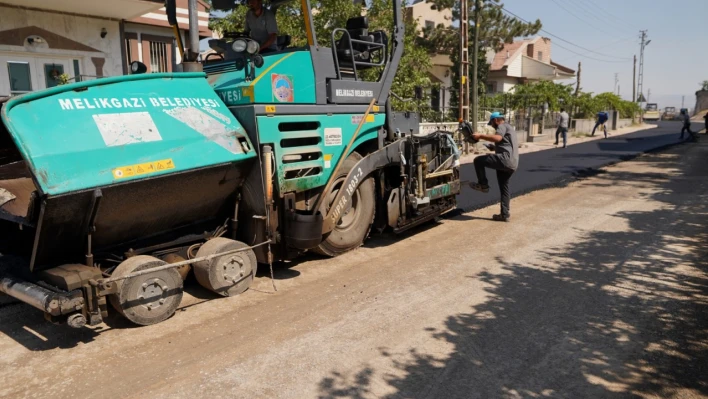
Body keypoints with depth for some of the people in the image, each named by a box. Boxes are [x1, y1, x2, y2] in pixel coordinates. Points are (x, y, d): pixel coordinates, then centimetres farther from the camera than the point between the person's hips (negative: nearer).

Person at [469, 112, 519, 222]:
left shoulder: (502, 126, -2)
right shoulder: (508, 127, 31)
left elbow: (497, 138, -24)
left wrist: (480, 136, -20)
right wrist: (494, 147, 36)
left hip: (505, 159, -11)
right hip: (513, 164, 11)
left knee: (478, 161, -10)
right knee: (504, 188, 15)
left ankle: (483, 185, -1)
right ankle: (504, 214, 16)